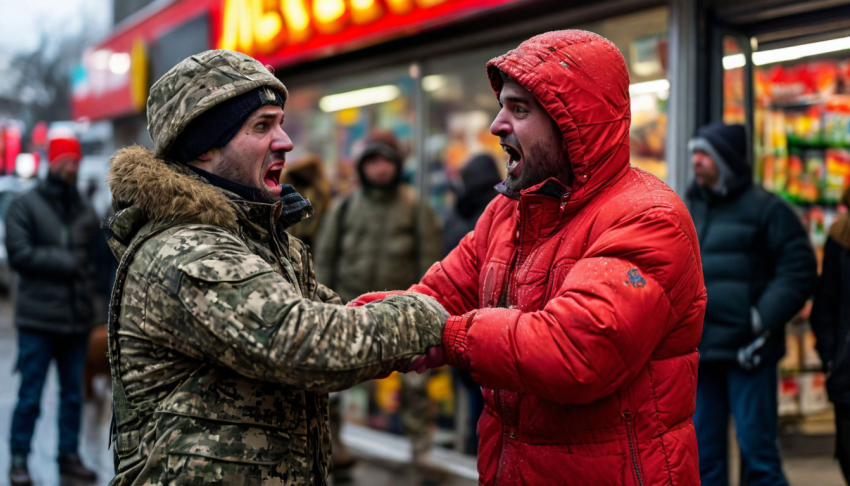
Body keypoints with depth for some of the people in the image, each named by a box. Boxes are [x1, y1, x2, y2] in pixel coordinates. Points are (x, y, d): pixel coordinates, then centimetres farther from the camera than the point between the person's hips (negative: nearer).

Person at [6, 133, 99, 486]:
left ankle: (69, 454, 22)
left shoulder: (84, 211, 14)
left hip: (77, 318, 5)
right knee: (30, 394, 0)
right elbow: (19, 254, -10)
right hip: (38, 320, -5)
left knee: (74, 393, 11)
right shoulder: (25, 205, 0)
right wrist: (67, 262, -13)